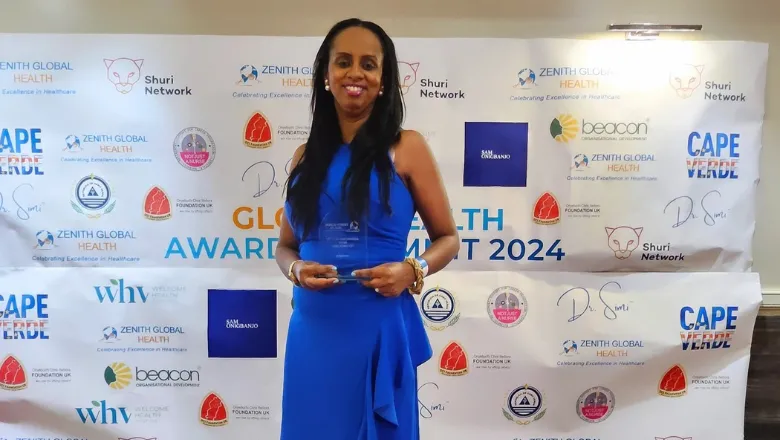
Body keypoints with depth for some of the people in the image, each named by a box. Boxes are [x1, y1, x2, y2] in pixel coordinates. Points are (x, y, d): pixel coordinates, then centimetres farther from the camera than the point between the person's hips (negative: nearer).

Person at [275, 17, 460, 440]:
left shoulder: (406, 147, -3)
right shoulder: (306, 155, 7)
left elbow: (448, 238, 2)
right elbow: (286, 244, 14)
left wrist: (411, 270, -16)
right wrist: (297, 270, -7)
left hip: (378, 328, -3)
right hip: (312, 329, 3)